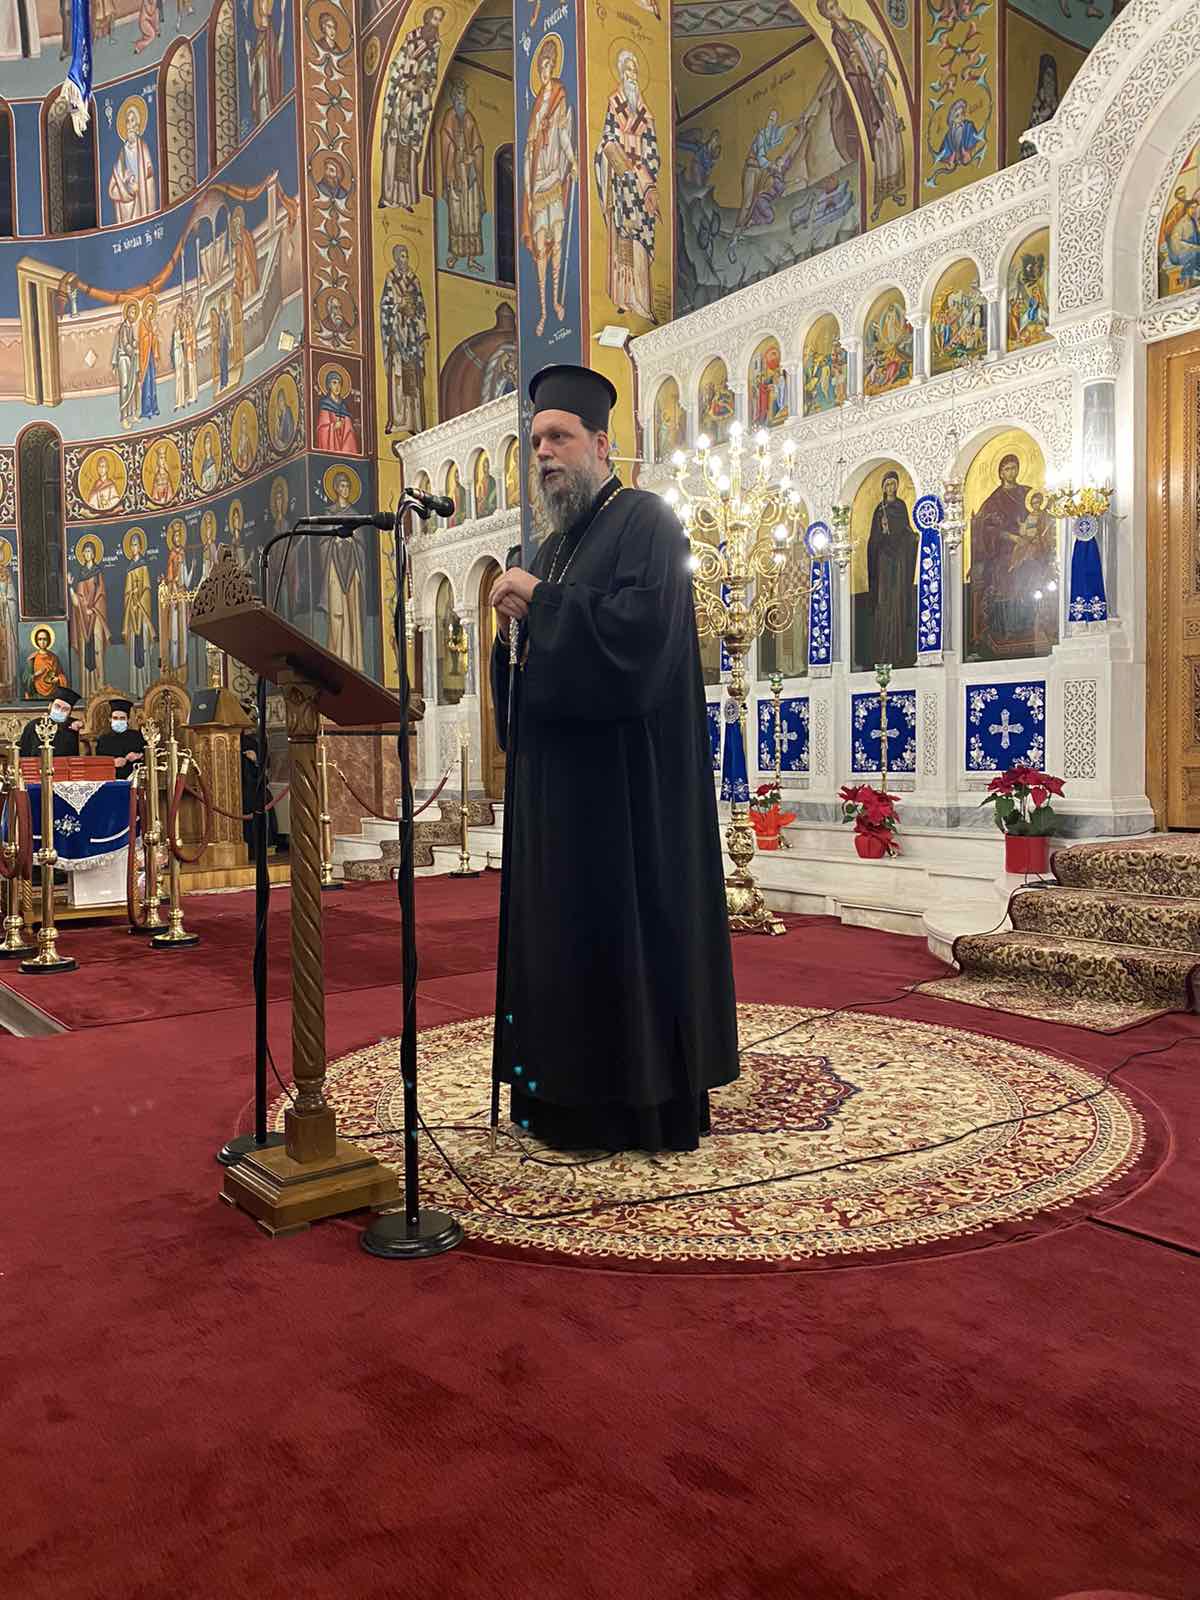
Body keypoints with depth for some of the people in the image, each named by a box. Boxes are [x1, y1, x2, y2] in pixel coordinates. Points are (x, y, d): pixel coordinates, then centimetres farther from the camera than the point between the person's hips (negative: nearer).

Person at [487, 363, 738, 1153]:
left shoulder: (645, 520, -4)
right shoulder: (555, 548, 21)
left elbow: (640, 623, -20)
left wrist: (542, 600, -13)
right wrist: (517, 623, 0)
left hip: (624, 771, -8)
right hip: (559, 774, 9)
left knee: (626, 921, -5)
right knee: (564, 923, 9)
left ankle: (646, 1105, 6)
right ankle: (572, 1098, 18)